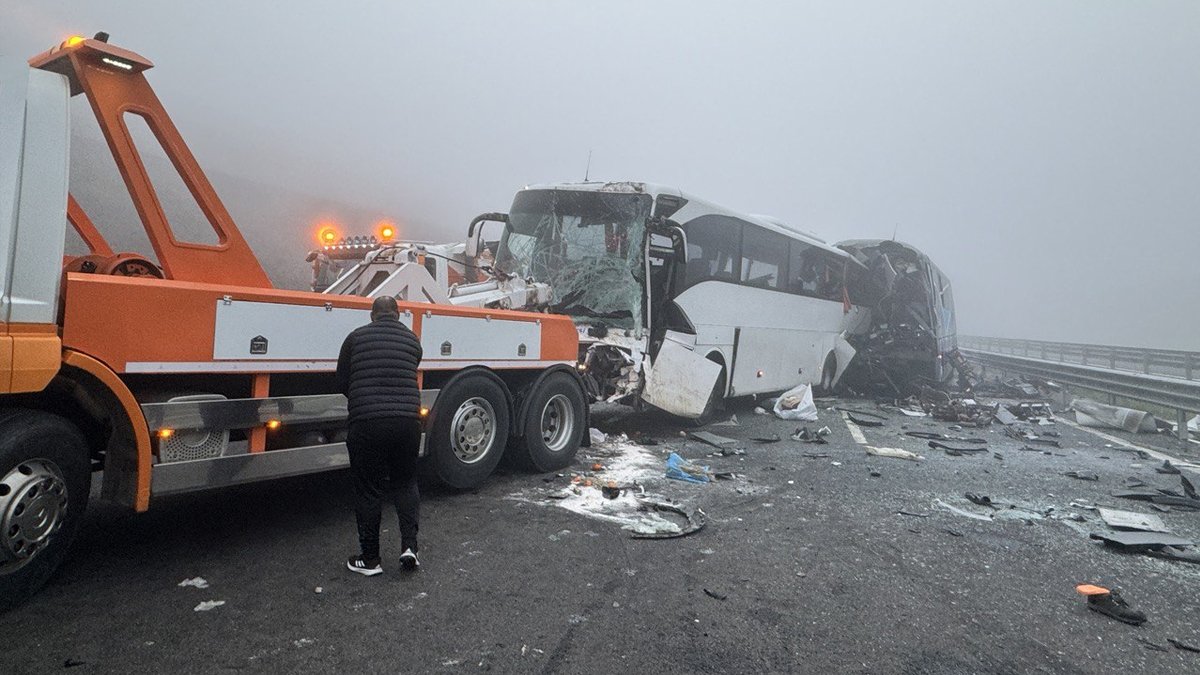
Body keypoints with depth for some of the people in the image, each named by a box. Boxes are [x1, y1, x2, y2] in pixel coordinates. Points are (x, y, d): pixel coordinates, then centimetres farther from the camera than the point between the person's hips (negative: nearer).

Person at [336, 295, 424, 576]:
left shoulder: (357, 337, 5)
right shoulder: (412, 340, 10)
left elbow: (342, 383, 10)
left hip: (366, 424, -2)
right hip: (407, 421, 2)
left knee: (369, 491, 9)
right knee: (405, 484, 18)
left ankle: (370, 559, 17)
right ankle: (409, 545, 9)